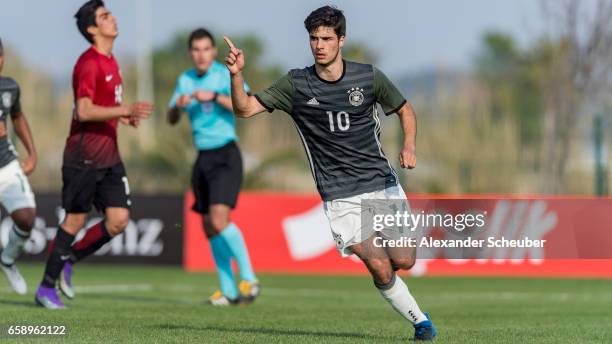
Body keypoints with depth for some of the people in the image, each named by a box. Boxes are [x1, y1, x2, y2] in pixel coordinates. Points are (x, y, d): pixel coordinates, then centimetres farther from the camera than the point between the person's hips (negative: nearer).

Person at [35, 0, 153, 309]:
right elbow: (84, 111, -22)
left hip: (109, 157, 8)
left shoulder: (110, 61, 15)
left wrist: (124, 116, 11)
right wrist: (125, 110, -26)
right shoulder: (89, 64, -14)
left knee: (118, 220, -1)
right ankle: (46, 288, 8)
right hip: (84, 157, -8)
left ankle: (68, 261, 17)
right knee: (75, 220, -3)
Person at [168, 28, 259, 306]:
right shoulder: (185, 80, 11)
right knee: (209, 228, 5)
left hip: (225, 155, -6)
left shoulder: (226, 74, -6)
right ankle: (228, 291, 11)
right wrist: (178, 105, -9)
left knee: (219, 219, -21)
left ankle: (249, 279, -11)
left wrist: (215, 96, -27)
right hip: (202, 158, 7)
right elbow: (171, 119, 12)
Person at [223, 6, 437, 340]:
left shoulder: (369, 77, -2)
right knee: (381, 270, -13)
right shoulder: (295, 84, -5)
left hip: (382, 184, 2)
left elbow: (404, 109, 12)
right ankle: (420, 320, 10)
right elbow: (244, 109, -8)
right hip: (340, 197, -1)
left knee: (403, 261, -3)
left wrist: (409, 145, -6)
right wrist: (236, 75, -26)